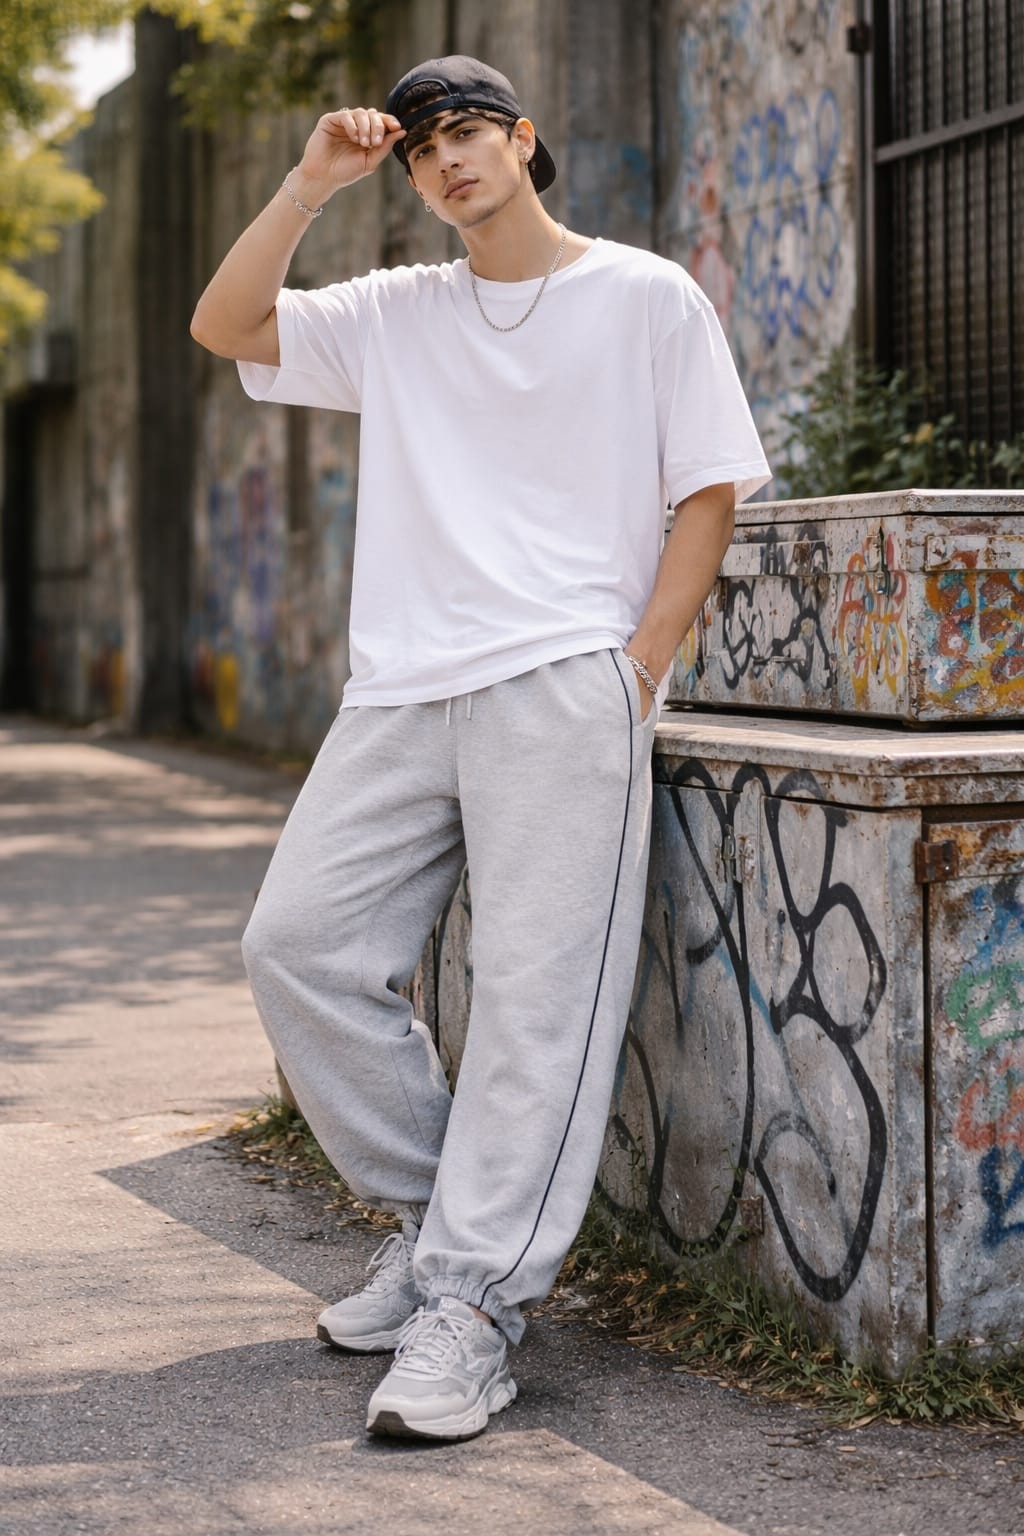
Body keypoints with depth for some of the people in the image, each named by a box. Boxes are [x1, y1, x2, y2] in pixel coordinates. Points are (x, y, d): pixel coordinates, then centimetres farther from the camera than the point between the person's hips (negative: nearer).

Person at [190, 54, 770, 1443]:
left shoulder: (647, 298, 7)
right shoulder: (395, 315, 18)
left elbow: (709, 494, 4)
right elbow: (224, 324, 11)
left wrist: (636, 671, -7)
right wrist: (317, 180, 4)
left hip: (565, 687, -5)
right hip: (401, 696, 5)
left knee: (535, 993, -13)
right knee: (300, 945, -3)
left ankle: (474, 1307, -15)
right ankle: (434, 1220, 11)